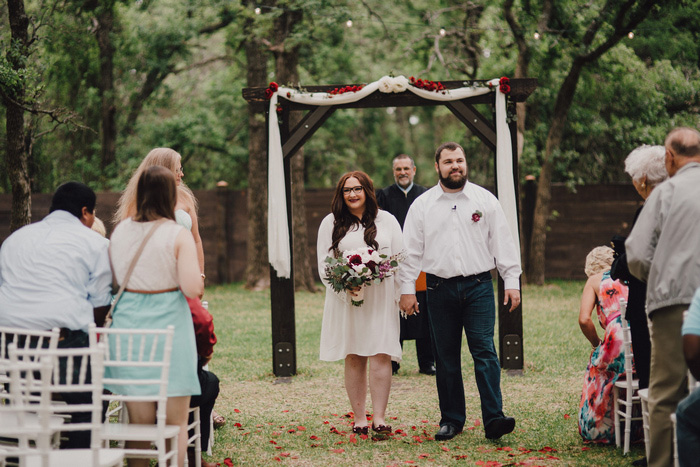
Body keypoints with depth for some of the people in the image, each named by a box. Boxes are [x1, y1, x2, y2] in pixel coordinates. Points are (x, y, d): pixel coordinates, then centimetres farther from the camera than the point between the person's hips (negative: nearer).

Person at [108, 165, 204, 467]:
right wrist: (199, 278, 6)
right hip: (169, 326, -4)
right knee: (175, 422, 6)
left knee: (138, 420, 10)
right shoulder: (179, 235, -9)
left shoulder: (119, 232, 4)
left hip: (128, 325, 4)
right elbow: (193, 289, -15)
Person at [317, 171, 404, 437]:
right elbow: (324, 263, 7)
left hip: (380, 298, 0)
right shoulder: (331, 223, 10)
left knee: (380, 356, -10)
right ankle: (359, 418, 6)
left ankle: (379, 418, -10)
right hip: (346, 300, 0)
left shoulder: (386, 220, 11)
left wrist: (403, 293, -1)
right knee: (354, 358, 1)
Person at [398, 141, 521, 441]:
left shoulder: (484, 200, 5)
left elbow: (503, 242, 6)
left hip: (478, 286, -1)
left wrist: (512, 282, 1)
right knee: (445, 358, 5)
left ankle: (493, 418, -13)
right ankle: (451, 420, 14)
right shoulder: (422, 205, 7)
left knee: (485, 351, -10)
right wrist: (407, 289, 2)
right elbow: (411, 250, 7)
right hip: (440, 289, 1)